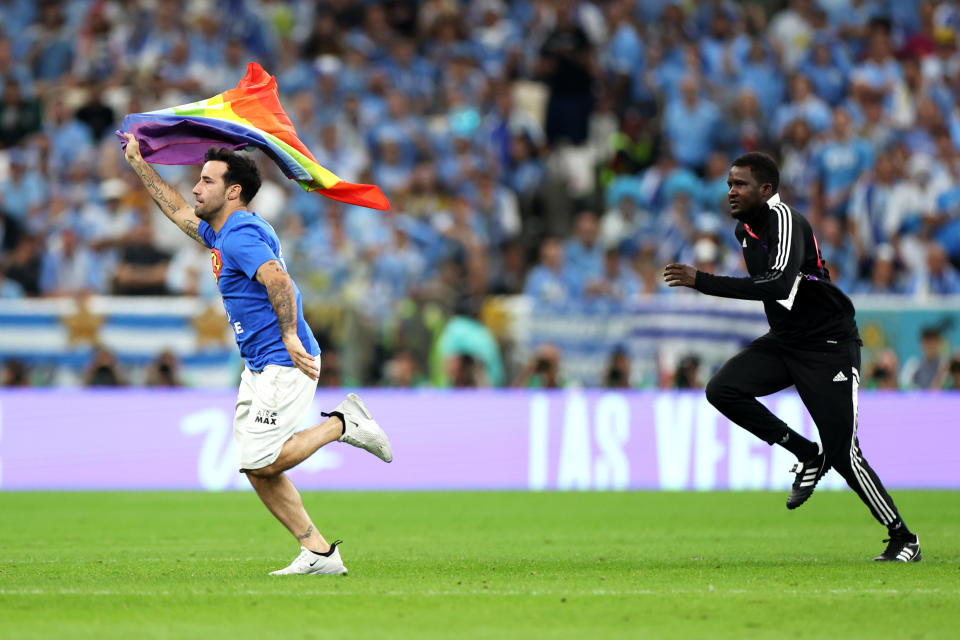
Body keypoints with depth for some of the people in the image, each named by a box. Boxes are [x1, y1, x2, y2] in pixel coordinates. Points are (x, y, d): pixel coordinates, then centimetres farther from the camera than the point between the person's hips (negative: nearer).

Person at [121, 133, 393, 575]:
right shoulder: (220, 232, 15)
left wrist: (290, 338, -39)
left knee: (259, 462, -15)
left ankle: (343, 424, -1)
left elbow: (278, 281, -31)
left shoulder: (241, 235, -16)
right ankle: (319, 553, 7)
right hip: (259, 368, 10)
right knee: (256, 466, 6)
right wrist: (138, 163, 35)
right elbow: (178, 211, 32)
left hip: (285, 365, -10)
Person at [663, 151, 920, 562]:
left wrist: (701, 281, -38)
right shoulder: (746, 228, 7)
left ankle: (903, 539, 5)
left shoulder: (785, 221, -21)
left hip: (829, 345, -8)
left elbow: (779, 284, -38)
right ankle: (807, 456, -1)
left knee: (842, 454, -11)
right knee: (722, 390, -15)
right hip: (783, 342, 8)